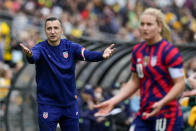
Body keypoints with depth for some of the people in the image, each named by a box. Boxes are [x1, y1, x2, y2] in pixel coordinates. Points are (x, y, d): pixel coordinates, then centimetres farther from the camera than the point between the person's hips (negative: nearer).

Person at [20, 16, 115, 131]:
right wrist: (29, 55, -58)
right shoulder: (41, 48, -10)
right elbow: (34, 57, -33)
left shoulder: (70, 47, -4)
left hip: (70, 104, 3)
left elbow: (88, 55, -21)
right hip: (48, 104, -3)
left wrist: (102, 55, -42)